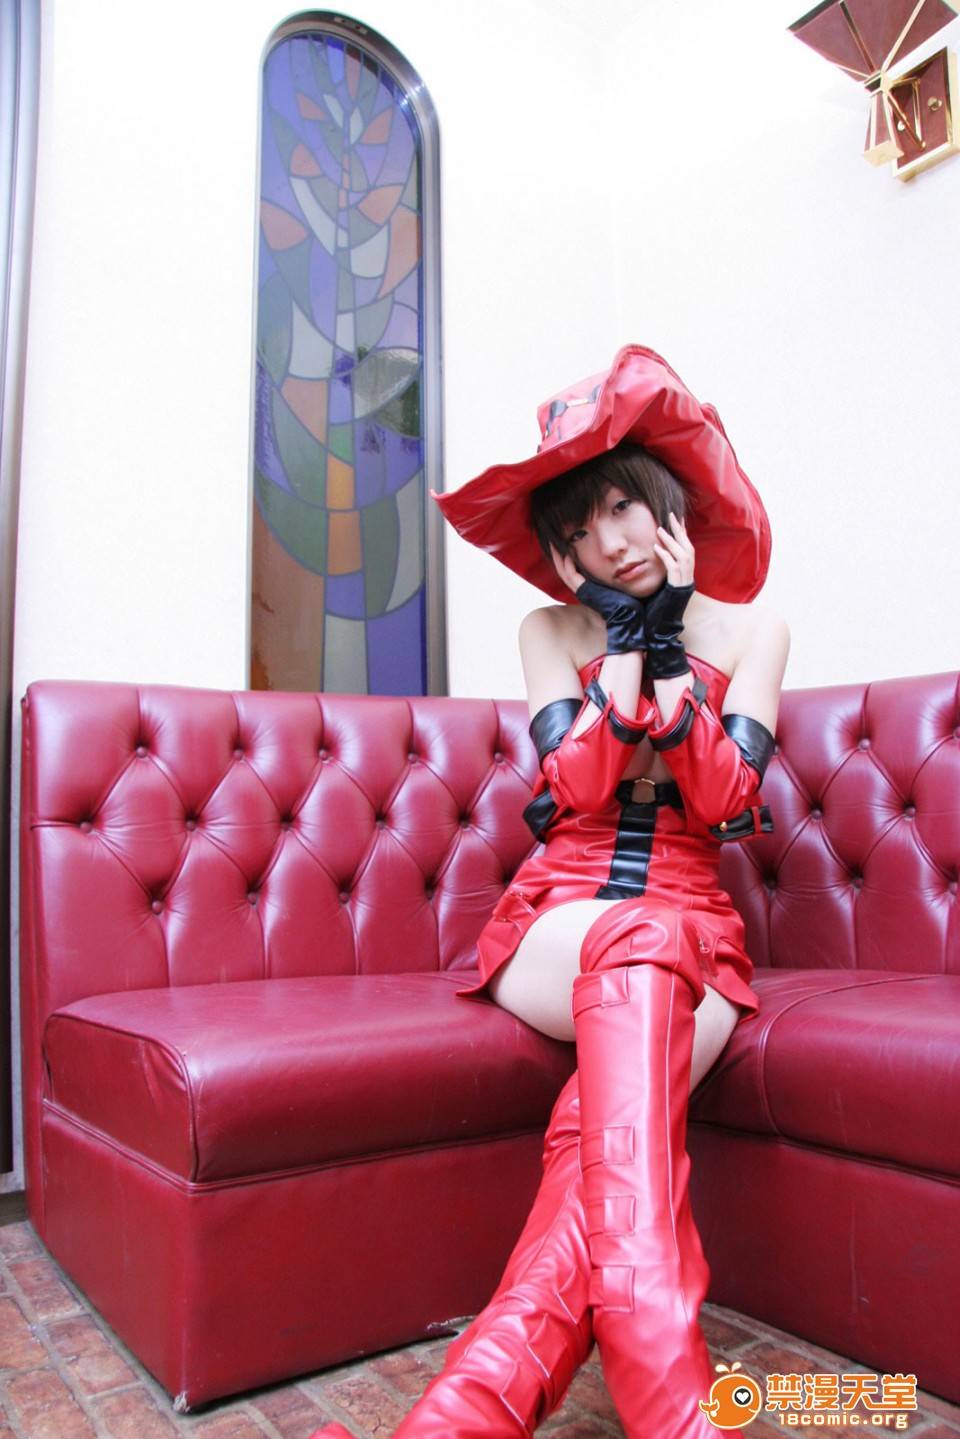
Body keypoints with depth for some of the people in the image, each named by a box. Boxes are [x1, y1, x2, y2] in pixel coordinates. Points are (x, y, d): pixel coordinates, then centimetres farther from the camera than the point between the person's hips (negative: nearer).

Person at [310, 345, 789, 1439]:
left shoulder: (751, 630, 10)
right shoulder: (551, 631, 10)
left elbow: (724, 798, -2)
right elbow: (576, 785, -5)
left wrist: (669, 644, -8)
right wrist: (628, 639, -8)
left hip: (691, 927, 2)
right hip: (553, 920, -1)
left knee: (609, 1107, -35)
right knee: (637, 948, -40)